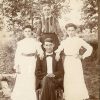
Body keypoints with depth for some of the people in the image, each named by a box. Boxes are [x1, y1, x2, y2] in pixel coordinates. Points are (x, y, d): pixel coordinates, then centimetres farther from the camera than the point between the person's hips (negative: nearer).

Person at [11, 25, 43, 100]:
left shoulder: (35, 42, 6)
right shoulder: (20, 43, 10)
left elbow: (40, 53, 5)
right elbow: (17, 55, 5)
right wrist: (16, 66, -4)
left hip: (31, 63, -1)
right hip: (22, 64, 2)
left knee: (30, 82, -9)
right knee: (20, 83, -1)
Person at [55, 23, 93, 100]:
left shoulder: (79, 40, 1)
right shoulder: (64, 41, 9)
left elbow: (89, 48, 6)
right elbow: (58, 50, 14)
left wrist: (83, 56, -2)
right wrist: (57, 54, -7)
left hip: (76, 62, -3)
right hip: (67, 62, 3)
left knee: (78, 80, -7)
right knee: (68, 80, 5)